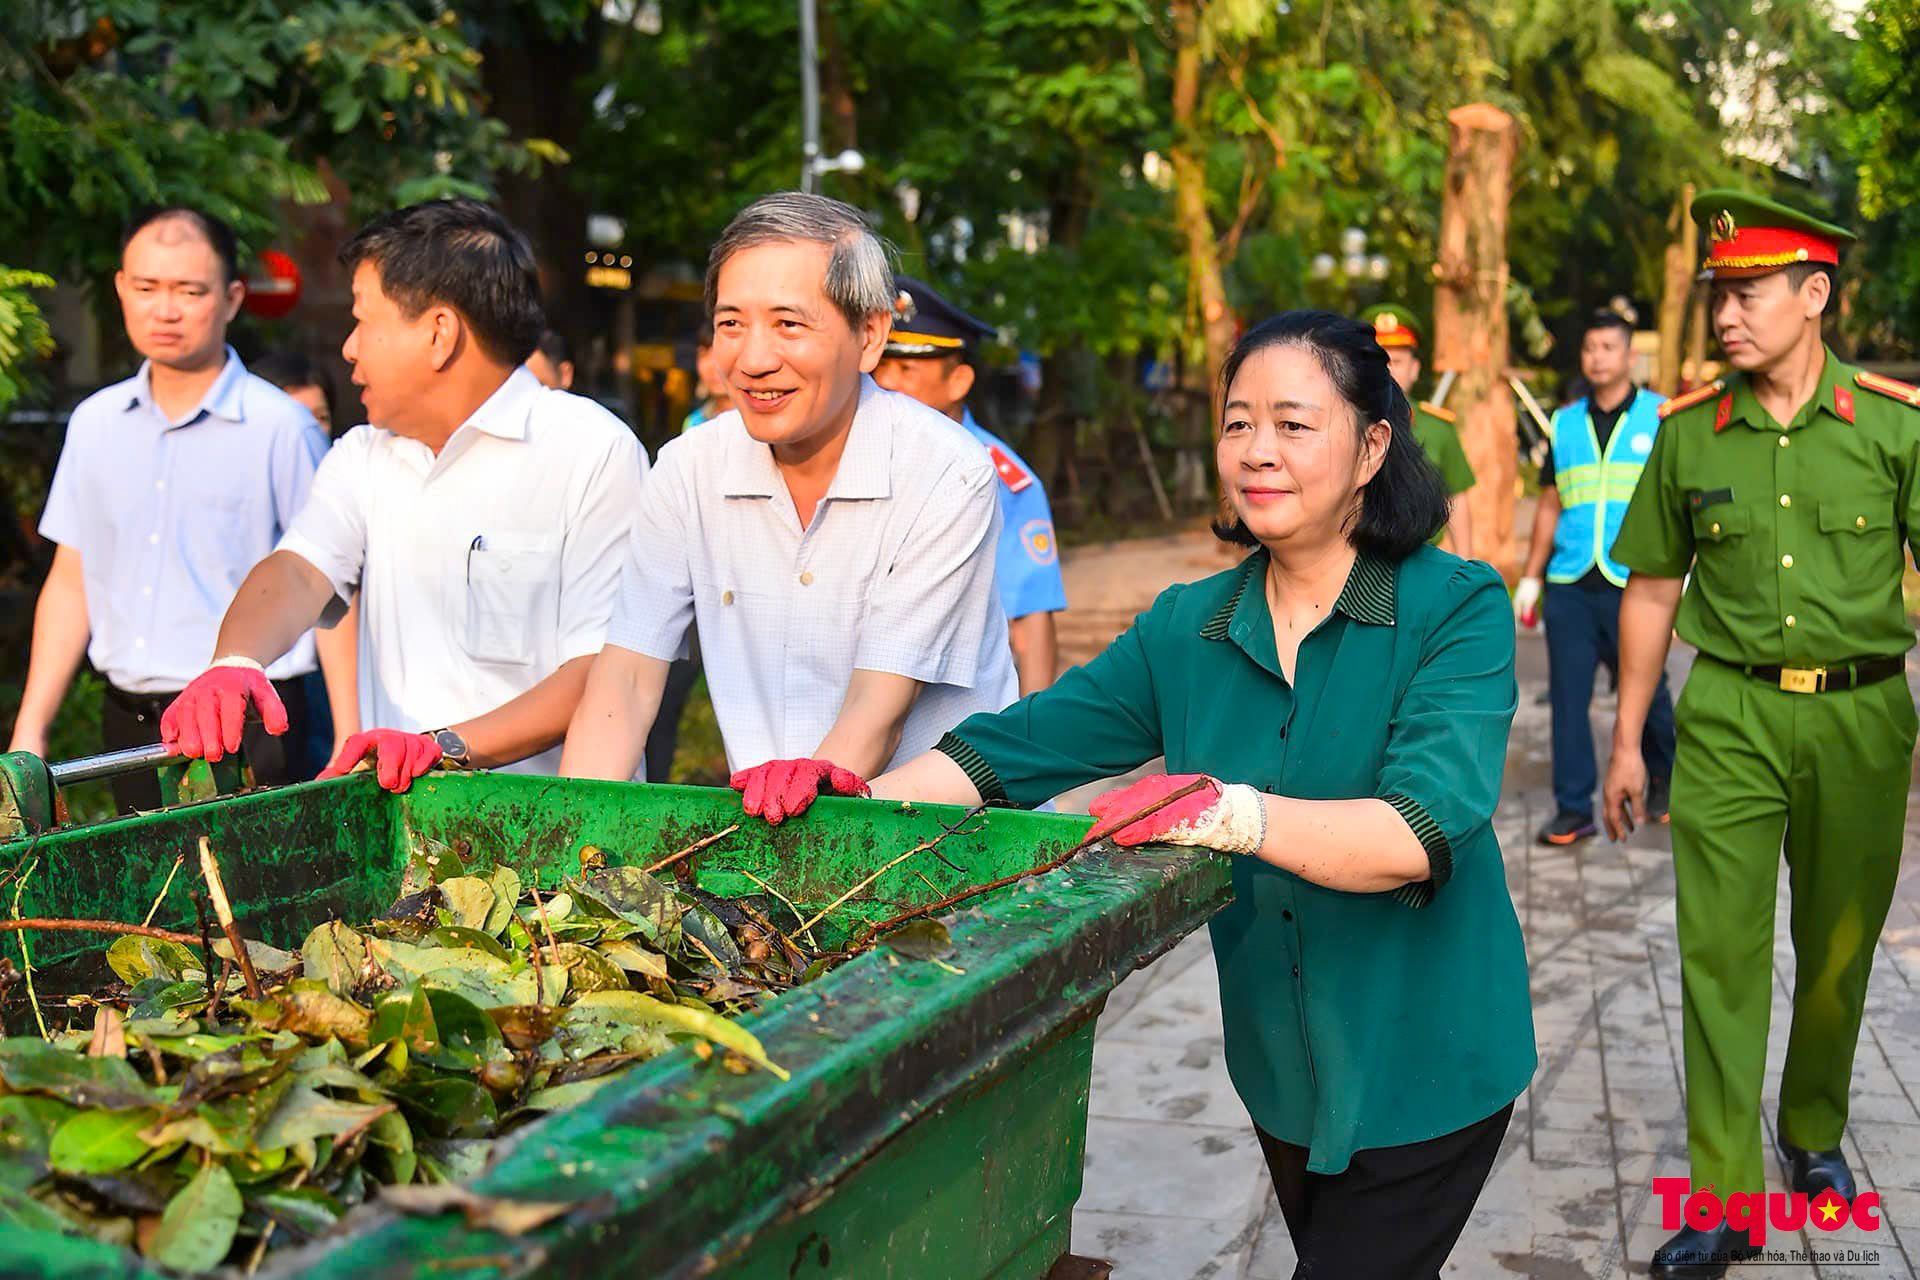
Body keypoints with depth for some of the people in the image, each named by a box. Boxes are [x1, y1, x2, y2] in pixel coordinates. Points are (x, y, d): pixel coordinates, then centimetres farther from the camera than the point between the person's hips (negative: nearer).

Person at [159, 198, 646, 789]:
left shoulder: (595, 450, -5)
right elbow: (300, 570, 2)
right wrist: (235, 663, -19)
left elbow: (611, 671, -13)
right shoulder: (362, 456, 18)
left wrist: (451, 747, -22)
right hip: (396, 807, 6)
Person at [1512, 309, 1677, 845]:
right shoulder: (1564, 424, 13)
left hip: (1635, 585, -3)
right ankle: (1574, 809, 8)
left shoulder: (1663, 419, 3)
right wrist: (1530, 577, 12)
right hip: (1568, 585, 3)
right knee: (1567, 697, 1)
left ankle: (1662, 780, 31)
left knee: (1646, 691, 4)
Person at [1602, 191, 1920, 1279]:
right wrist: (1628, 740, 9)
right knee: (1721, 954, -4)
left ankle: (1814, 1136, 37)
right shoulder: (1689, 434, 2)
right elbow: (1654, 592, 9)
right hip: (1730, 717, 0)